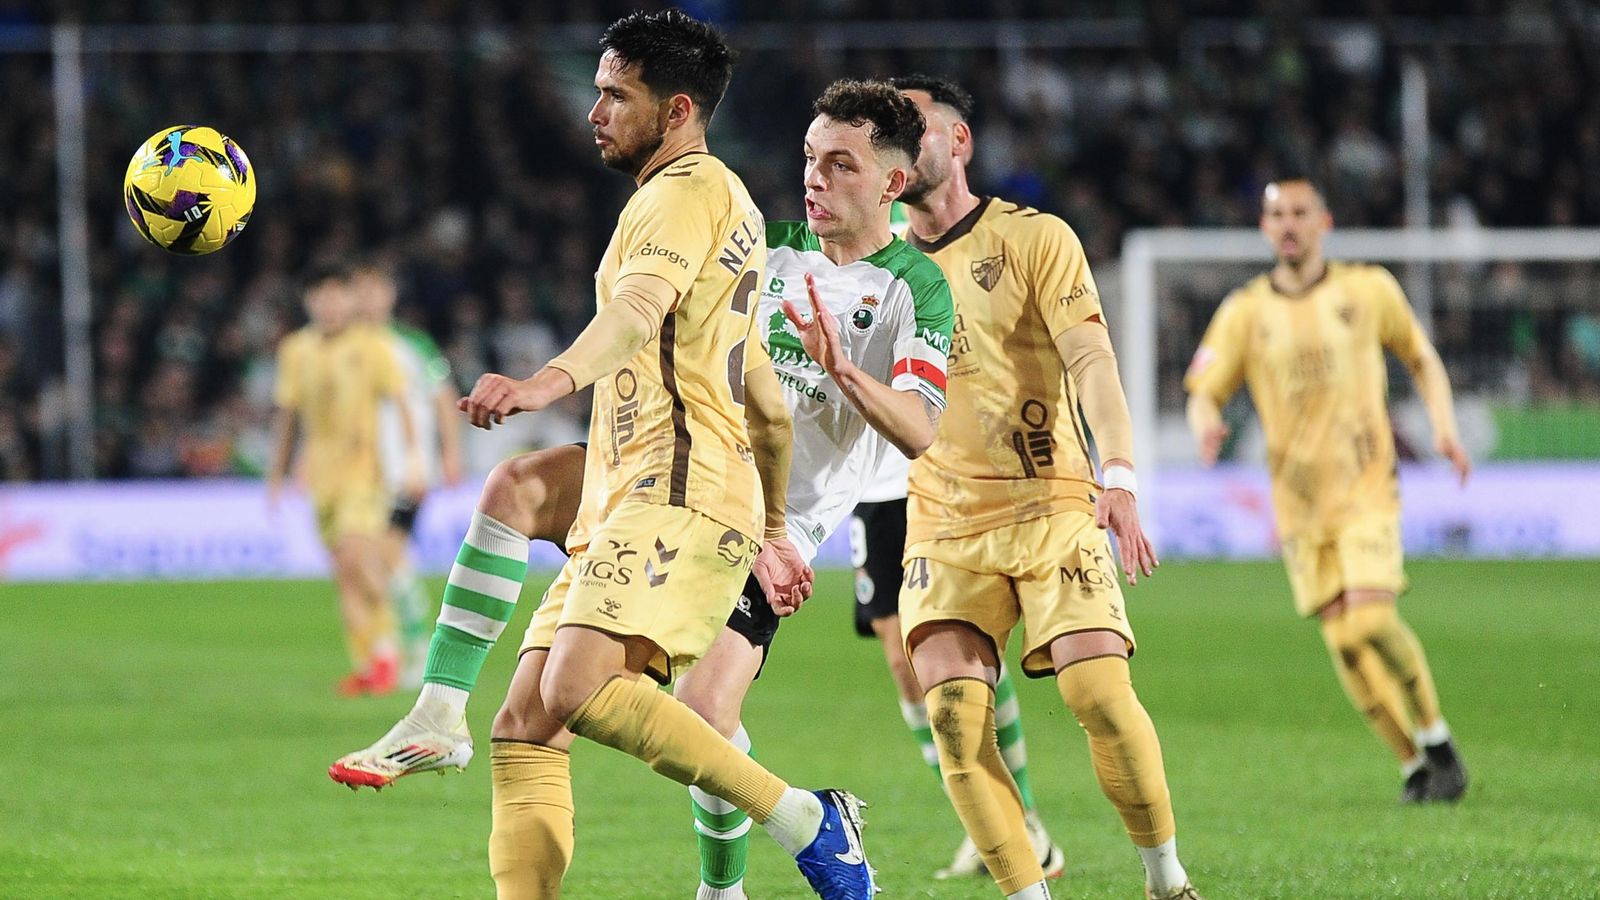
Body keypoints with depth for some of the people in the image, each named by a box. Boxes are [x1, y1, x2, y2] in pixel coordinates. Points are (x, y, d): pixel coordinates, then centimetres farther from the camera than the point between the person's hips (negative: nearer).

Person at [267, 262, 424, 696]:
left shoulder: (371, 347, -2)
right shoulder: (296, 350, 10)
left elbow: (400, 404, -3)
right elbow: (287, 415, 18)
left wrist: (411, 456, -14)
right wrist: (276, 475, 19)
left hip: (365, 468, -4)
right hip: (321, 473, 4)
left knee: (357, 555, -19)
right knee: (343, 571, 2)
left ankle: (385, 648, -4)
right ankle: (364, 665, 5)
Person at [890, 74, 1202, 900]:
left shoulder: (1033, 238, -3)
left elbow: (1091, 361, -13)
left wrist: (1119, 475, -27)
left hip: (1052, 506, -3)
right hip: (945, 523, 3)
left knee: (1098, 691, -17)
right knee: (951, 709, -15)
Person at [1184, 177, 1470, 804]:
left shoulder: (1369, 290, 4)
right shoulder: (1244, 312, 5)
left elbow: (1421, 358, 16)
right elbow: (1204, 393, 4)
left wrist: (1443, 426, 1)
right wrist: (1205, 424, -19)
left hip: (1366, 487, -2)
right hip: (1298, 501, 2)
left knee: (1370, 617, -20)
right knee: (1342, 639, -4)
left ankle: (1439, 746, -2)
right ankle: (1415, 765, 10)